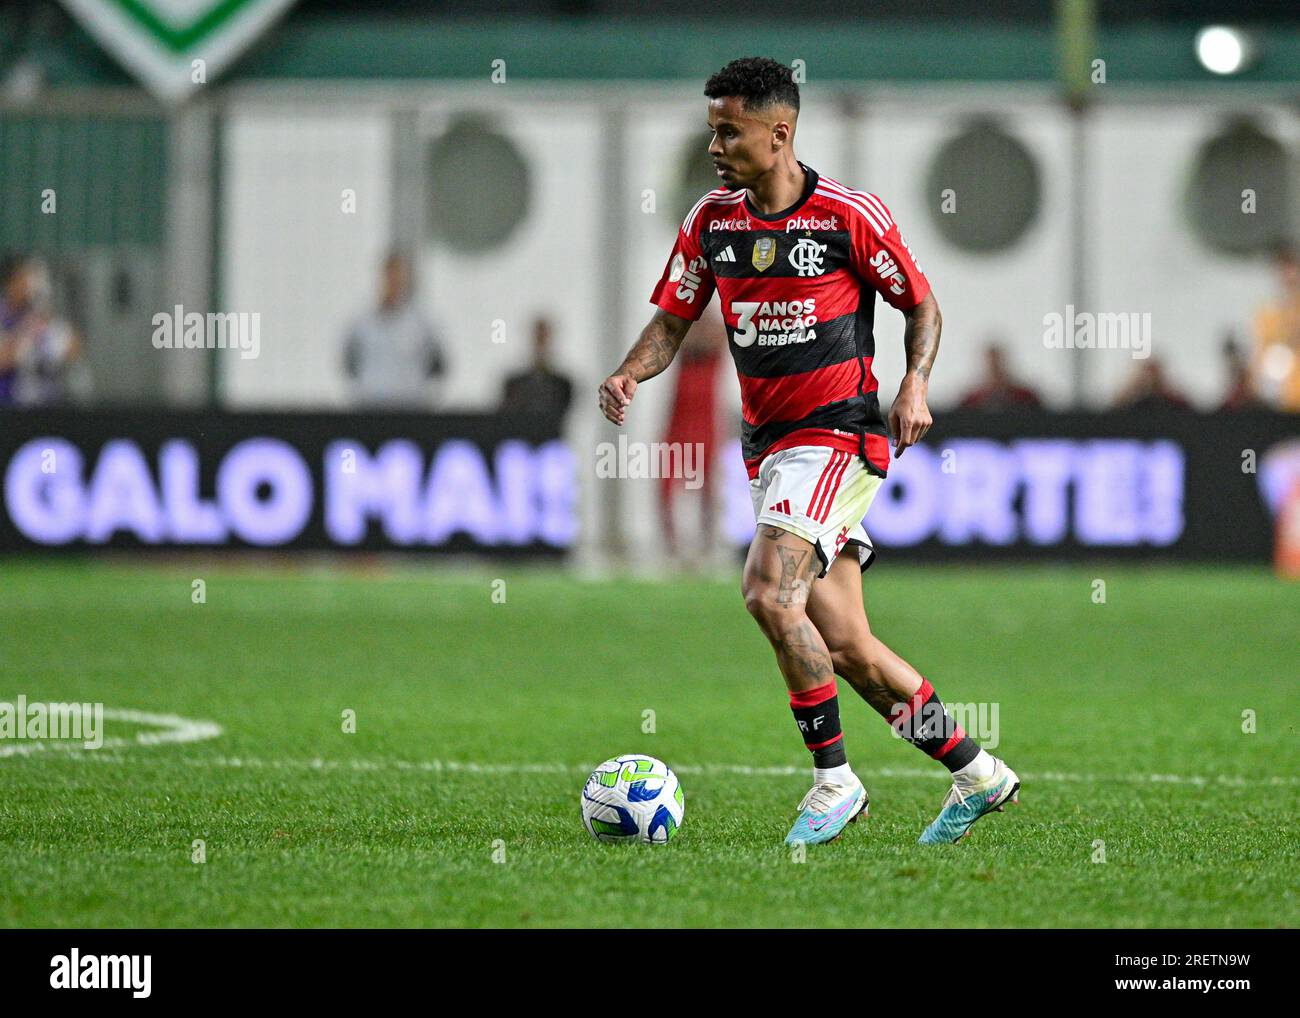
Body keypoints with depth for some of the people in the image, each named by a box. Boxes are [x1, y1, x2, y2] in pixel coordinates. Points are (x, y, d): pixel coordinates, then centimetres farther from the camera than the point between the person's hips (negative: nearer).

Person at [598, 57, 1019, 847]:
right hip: (768, 441, 6)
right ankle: (975, 773, 17)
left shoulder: (850, 215, -9)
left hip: (840, 430, -6)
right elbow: (673, 320, 11)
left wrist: (915, 384, -16)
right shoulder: (711, 221, 6)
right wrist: (631, 374, -8)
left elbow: (922, 306, 1)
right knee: (841, 644, 5)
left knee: (769, 592, -23)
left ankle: (834, 779, -11)